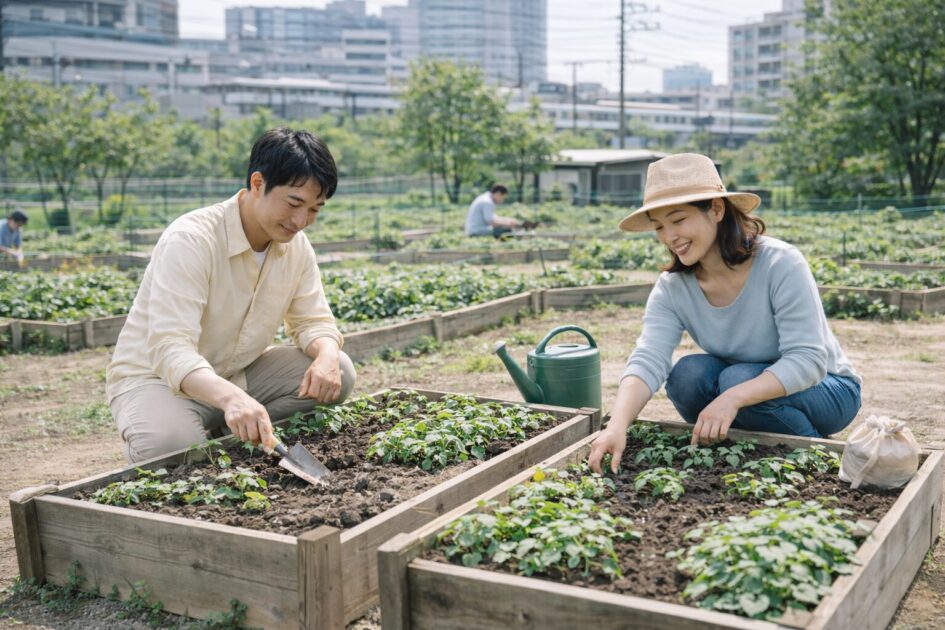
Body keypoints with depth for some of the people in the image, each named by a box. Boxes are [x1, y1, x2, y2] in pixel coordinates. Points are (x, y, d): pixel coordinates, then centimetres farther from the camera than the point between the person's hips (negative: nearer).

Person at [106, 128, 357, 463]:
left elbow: (313, 322, 2)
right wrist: (231, 397, -56)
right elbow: (170, 350, -36)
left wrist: (326, 356, -25)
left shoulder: (296, 246, -6)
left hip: (238, 374, 6)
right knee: (170, 443, -38)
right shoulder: (191, 240, -27)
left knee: (336, 372, -13)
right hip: (157, 377, -6)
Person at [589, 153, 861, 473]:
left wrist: (733, 398, -45)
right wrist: (617, 427, -45)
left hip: (827, 390, -4)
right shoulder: (672, 288, -12)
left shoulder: (781, 264, -26)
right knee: (687, 374, -25)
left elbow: (808, 361, -30)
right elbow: (647, 361, -26)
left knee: (736, 379, -32)